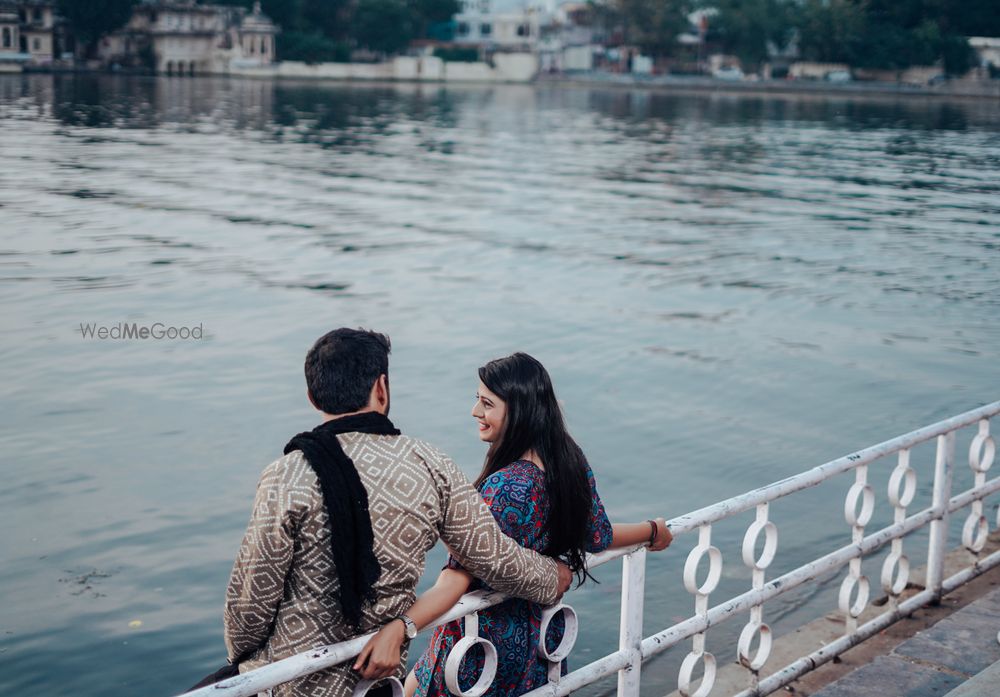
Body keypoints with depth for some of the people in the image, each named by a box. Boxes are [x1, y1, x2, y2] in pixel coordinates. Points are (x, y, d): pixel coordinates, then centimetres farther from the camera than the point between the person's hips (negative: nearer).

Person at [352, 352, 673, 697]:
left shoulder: (504, 488, -29)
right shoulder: (572, 460, -6)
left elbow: (459, 578, -35)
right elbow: (597, 536, 7)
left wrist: (398, 628, -46)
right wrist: (653, 530, 27)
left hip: (488, 638, -8)